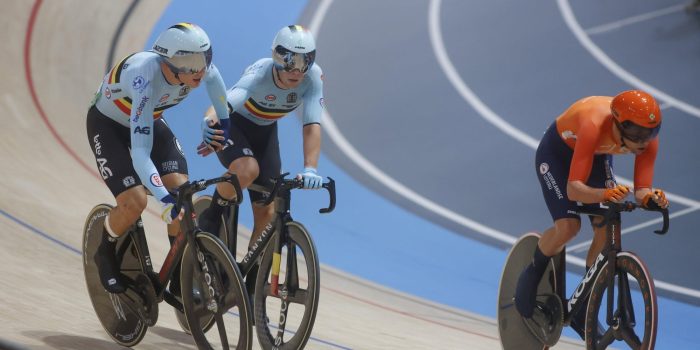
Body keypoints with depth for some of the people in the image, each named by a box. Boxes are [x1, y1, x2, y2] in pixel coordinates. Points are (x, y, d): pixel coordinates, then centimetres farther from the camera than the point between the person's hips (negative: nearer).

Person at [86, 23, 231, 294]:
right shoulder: (146, 77, -43)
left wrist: (226, 125, 9)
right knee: (134, 202, -21)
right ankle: (106, 253, 10)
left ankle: (181, 276, 0)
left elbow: (213, 79, 4)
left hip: (151, 121, 5)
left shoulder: (200, 67, -26)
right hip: (108, 125, -5)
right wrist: (166, 201, -55)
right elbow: (140, 152, -47)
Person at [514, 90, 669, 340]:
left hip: (597, 156, 5)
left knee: (606, 230, -11)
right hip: (557, 153, -5)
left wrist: (652, 198, -49)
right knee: (568, 226, -24)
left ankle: (582, 312, 6)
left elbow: (641, 190, -26)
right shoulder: (594, 125, -44)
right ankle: (530, 277, 8)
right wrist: (605, 194, -65)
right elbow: (574, 188, -47)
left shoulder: (648, 138, -29)